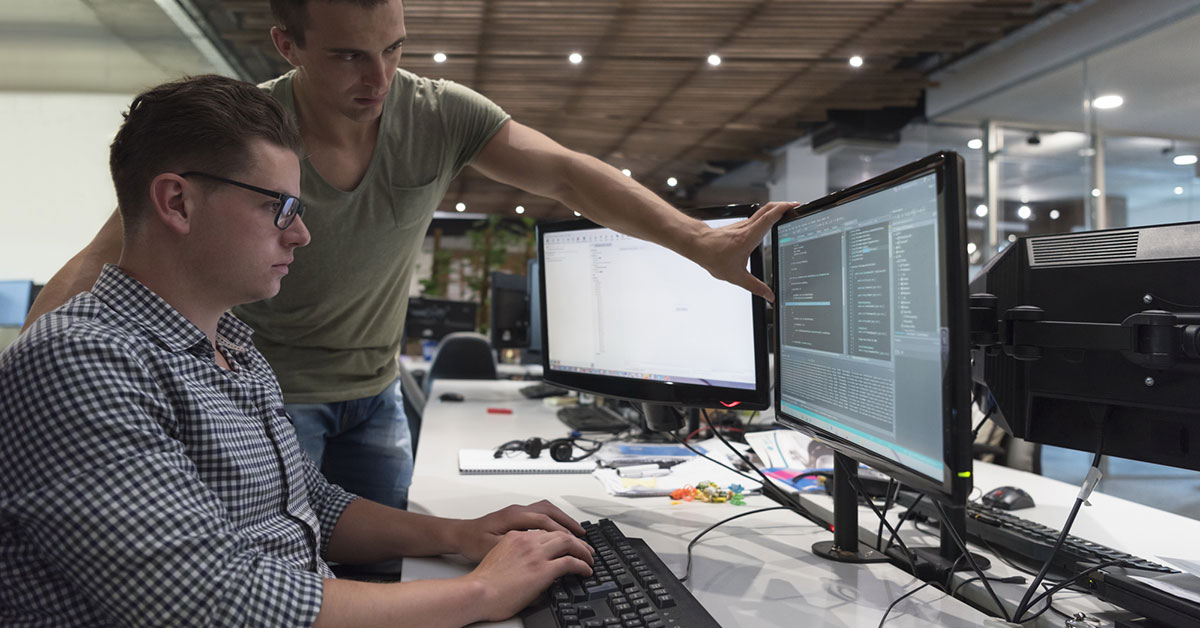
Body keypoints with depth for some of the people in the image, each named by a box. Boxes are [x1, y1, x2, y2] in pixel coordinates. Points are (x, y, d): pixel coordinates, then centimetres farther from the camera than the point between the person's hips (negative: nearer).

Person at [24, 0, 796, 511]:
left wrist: (701, 242, -29)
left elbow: (568, 175, -19)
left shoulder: (441, 115, -14)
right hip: (271, 393, -3)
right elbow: (104, 263, -22)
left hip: (376, 390, 4)